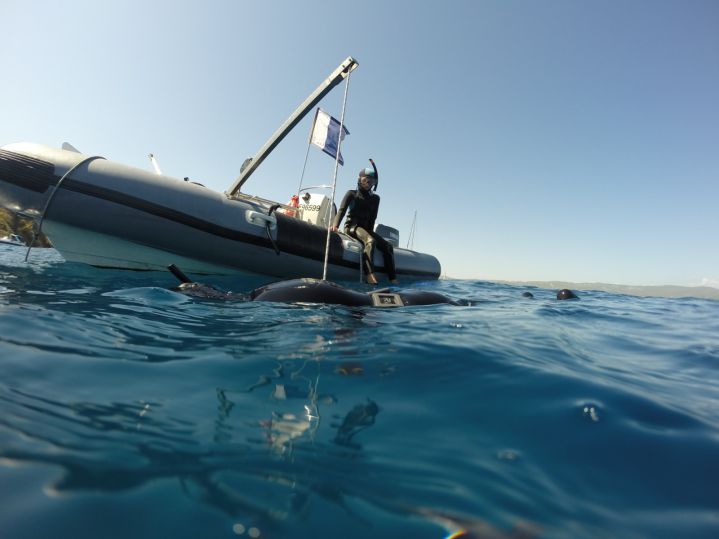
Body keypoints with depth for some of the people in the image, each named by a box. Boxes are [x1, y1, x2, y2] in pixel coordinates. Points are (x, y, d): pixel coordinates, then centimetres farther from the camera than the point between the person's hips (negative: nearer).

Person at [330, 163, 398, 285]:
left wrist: (370, 231, -8)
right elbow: (341, 210, -7)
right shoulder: (352, 194, 5)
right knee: (370, 241, -35)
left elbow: (372, 217, 9)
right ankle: (370, 275, -48)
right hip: (352, 226, -5)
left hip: (366, 228, 5)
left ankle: (393, 279, -19)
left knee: (387, 246, -14)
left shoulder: (375, 198, 16)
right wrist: (335, 225, -25)